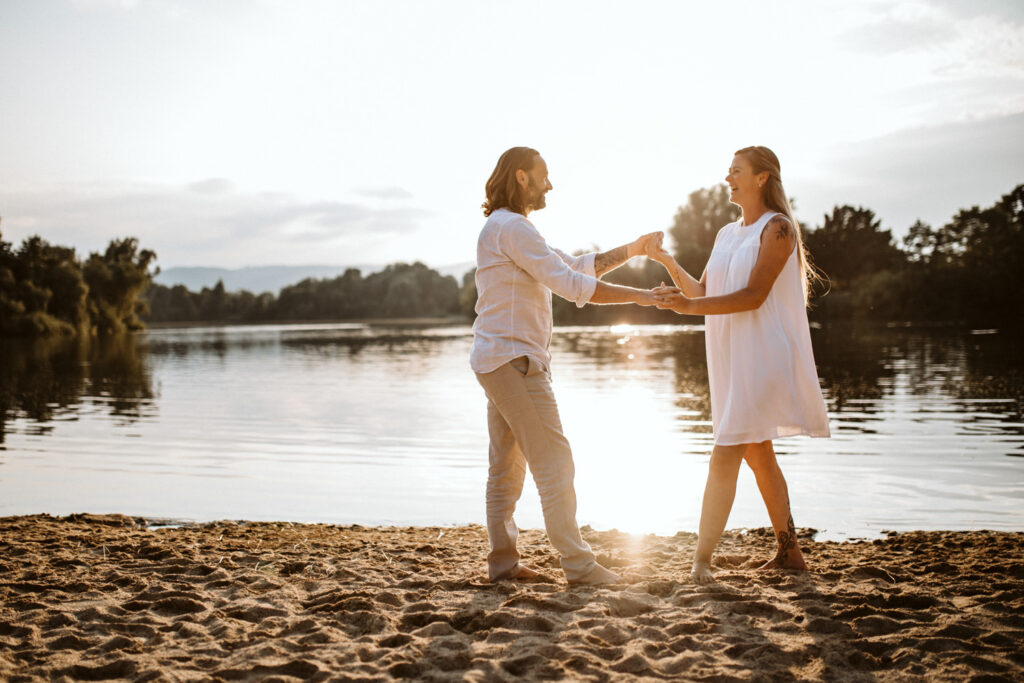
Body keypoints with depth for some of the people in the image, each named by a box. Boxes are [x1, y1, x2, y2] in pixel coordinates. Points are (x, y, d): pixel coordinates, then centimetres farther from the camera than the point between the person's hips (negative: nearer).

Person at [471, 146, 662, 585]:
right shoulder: (511, 226, -13)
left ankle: (503, 561, 15)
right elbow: (569, 284, -19)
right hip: (513, 358, -11)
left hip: (499, 361, 11)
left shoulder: (509, 228, 21)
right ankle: (578, 564, -4)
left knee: (507, 465, 11)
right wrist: (638, 296, -14)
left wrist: (632, 250, 13)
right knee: (553, 461, -8)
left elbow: (577, 266, 20)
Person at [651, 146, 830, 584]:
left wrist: (690, 307, -26)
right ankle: (789, 552, 24)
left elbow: (754, 295, -18)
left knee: (725, 454, -14)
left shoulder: (777, 228, -9)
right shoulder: (727, 234, 17)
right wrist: (665, 260, 7)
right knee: (756, 454, 14)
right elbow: (702, 292, 19)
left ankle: (701, 560, -14)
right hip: (731, 359, 9)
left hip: (762, 358, -9)